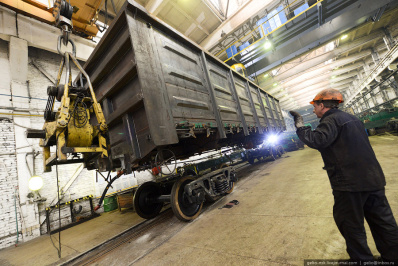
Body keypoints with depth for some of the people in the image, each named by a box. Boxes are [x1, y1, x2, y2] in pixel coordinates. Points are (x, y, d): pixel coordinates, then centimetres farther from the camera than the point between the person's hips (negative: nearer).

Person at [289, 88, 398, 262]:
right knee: (382, 221, 20)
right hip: (373, 178, 10)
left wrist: (300, 126, -20)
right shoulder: (350, 118, 17)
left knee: (350, 223, 7)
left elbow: (318, 140, -30)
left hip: (350, 182, -10)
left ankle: (362, 259, 20)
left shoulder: (331, 119, -14)